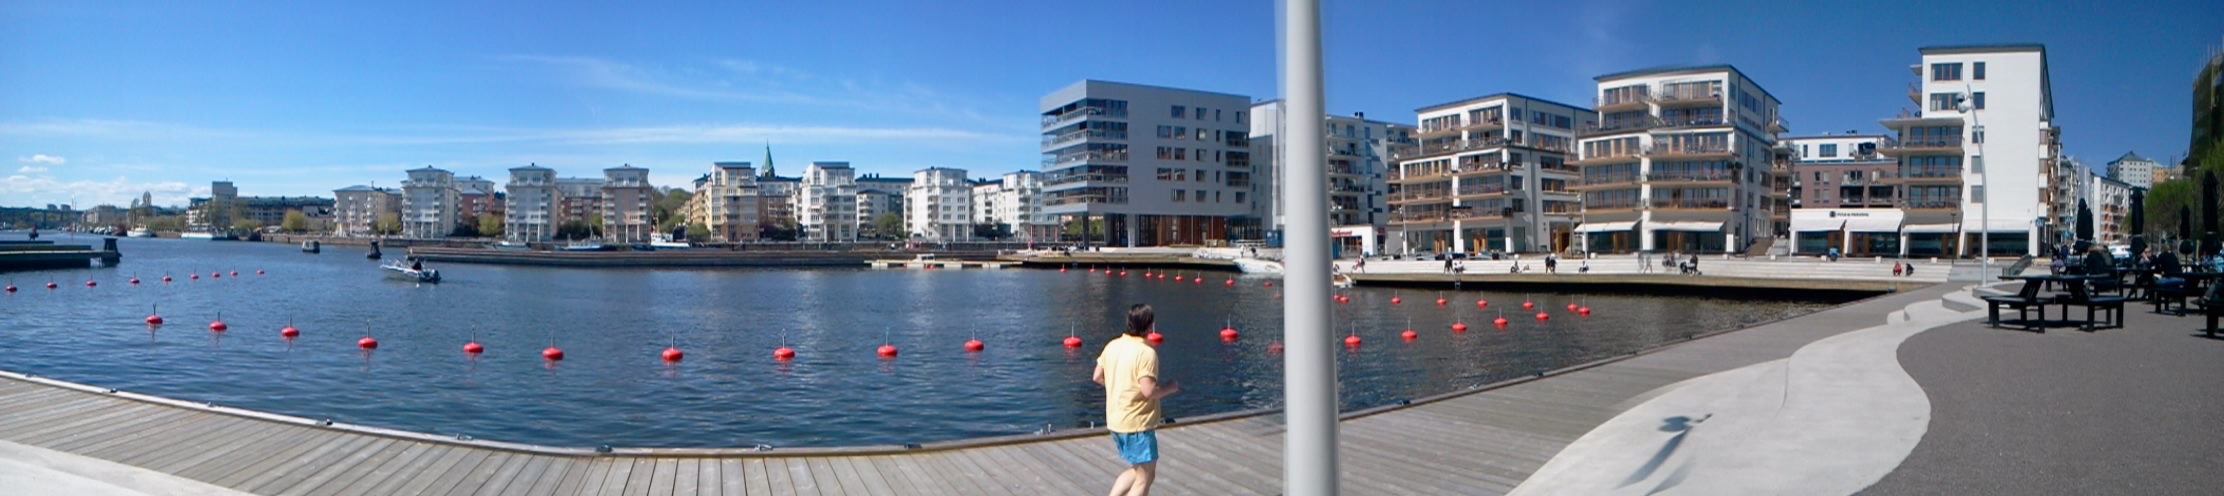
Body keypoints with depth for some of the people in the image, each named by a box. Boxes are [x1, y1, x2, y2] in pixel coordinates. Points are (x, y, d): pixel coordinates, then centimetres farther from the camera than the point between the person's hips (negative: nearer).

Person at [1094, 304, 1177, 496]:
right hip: (1138, 423, -8)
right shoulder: (1146, 352, -18)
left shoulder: (1112, 346, 4)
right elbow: (1148, 391, -24)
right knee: (1145, 478, 4)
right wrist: (1170, 387, -7)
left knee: (1137, 471, 23)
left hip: (1115, 421, 8)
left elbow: (1097, 377, 12)